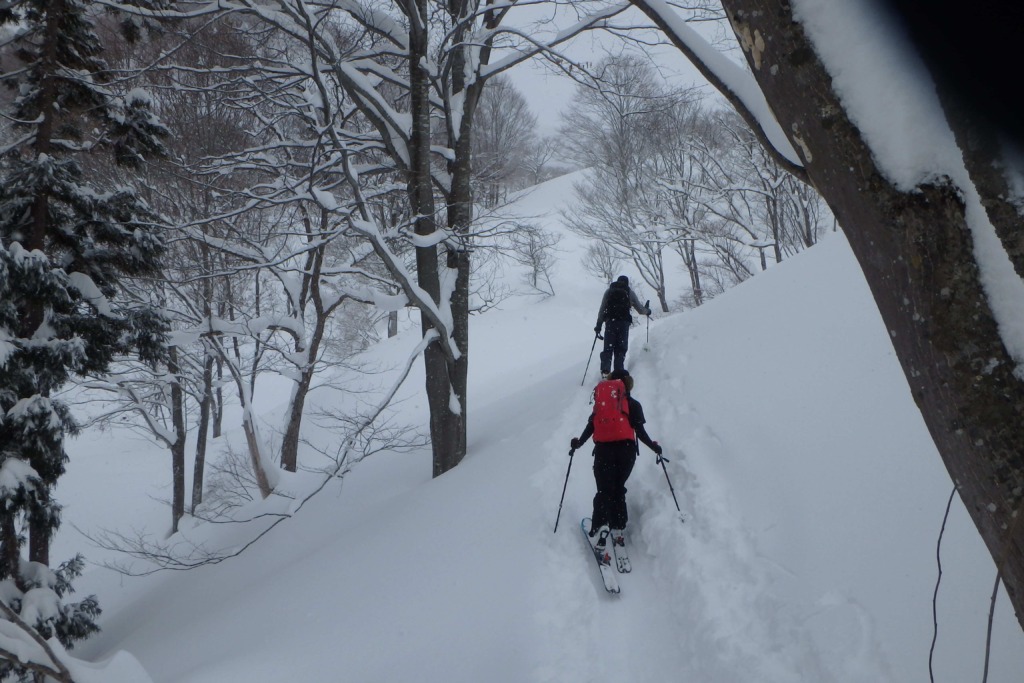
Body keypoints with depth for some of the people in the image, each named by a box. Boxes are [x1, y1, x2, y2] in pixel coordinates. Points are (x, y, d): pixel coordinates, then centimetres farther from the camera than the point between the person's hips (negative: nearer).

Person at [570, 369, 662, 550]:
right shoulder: (634, 405, 6)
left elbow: (591, 426, 3)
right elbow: (640, 431, 0)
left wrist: (579, 443, 16)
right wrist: (653, 446, 13)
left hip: (604, 450, 0)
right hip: (627, 451, 1)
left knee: (604, 491, 3)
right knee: (618, 489, 14)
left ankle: (600, 527, -16)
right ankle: (618, 528, 6)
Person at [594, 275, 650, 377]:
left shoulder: (609, 291, 14)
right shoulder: (629, 292, 11)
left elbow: (602, 309, 9)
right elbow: (640, 309, 15)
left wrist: (599, 324, 11)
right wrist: (647, 311, 36)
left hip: (610, 322, 1)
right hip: (624, 322, -1)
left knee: (608, 348, 2)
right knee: (621, 349, 3)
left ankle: (605, 371, -15)